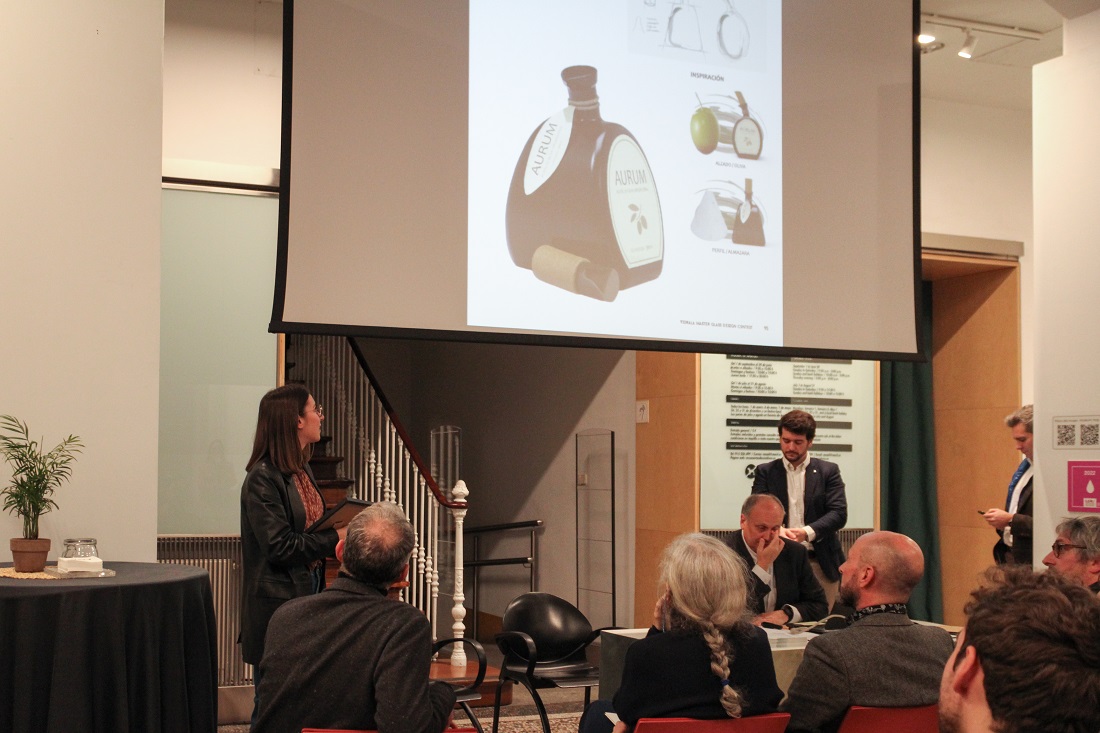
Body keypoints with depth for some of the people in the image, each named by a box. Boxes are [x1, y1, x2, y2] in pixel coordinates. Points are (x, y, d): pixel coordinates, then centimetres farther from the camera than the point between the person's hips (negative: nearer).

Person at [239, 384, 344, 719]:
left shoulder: (302, 470, 11)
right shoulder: (262, 478, -16)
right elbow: (279, 546, -19)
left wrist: (343, 530, 3)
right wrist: (335, 539, -18)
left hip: (308, 589, 8)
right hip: (277, 601, -8)